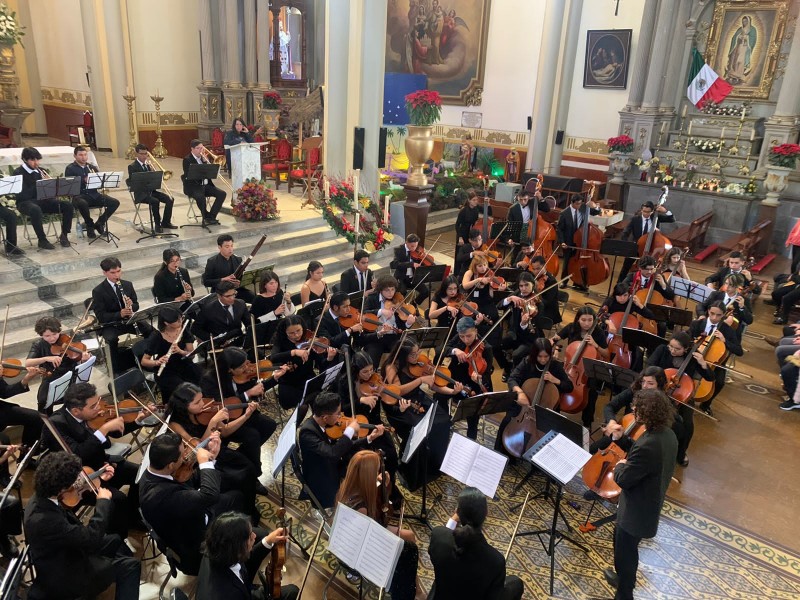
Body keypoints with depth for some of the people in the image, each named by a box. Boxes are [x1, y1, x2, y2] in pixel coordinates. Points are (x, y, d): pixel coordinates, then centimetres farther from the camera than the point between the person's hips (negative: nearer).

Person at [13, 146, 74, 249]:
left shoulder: (40, 171, 13)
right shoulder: (18, 173, -5)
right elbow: (22, 195, -16)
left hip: (42, 200, 6)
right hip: (25, 202, -6)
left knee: (67, 205, -16)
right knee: (36, 209, -41)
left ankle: (64, 235, -6)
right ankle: (42, 240, -28)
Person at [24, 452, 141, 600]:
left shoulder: (41, 498, -12)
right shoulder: (43, 519, -39)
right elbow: (92, 537, -35)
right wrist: (103, 501, -24)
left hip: (64, 556, 9)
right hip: (63, 576, -9)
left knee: (115, 541, 24)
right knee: (130, 566, -7)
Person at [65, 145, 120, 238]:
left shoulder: (92, 167, 18)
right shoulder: (70, 169, 4)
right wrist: (84, 181, -19)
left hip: (94, 194, 5)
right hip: (79, 195, -4)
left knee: (115, 202, -18)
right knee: (82, 204, -41)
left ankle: (99, 223, -1)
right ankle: (90, 225, -13)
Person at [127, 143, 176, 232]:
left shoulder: (148, 164, 14)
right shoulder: (132, 167, -5)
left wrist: (152, 169, -9)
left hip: (152, 190, 6)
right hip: (141, 193, -6)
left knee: (170, 199, -14)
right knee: (155, 201, -34)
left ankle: (166, 222, -3)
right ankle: (157, 224, -20)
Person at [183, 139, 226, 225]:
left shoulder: (203, 158, 14)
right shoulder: (187, 159, -5)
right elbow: (188, 175, -17)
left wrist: (205, 160, -6)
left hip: (206, 184, 6)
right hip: (193, 186, -6)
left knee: (222, 194, -14)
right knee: (200, 197, -37)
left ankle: (211, 216, -11)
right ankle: (206, 216, -13)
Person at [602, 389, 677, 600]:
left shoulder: (647, 445, -37)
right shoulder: (667, 434, -7)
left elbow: (623, 479, -27)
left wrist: (620, 465, -8)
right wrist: (622, 439, 1)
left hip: (636, 510, -10)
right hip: (649, 503, 10)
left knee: (625, 553, 13)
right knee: (622, 542, 31)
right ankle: (624, 579, 55)